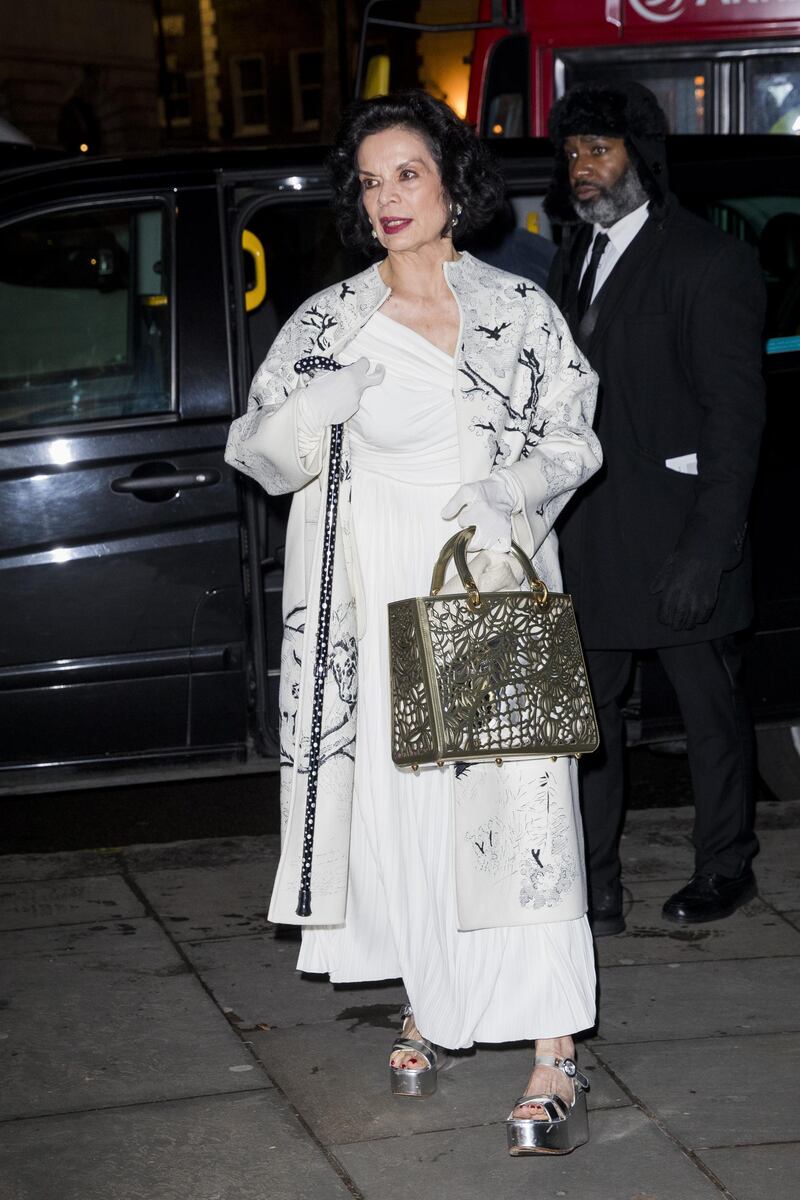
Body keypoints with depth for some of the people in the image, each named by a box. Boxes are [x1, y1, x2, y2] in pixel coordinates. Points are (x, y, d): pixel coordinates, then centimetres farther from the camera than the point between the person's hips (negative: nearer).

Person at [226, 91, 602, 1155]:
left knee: (518, 805, -8)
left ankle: (554, 1057, -8)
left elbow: (574, 436, 4)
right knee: (399, 805, 6)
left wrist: (510, 497, -15)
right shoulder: (328, 324, 5)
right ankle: (430, 1010, 25)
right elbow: (259, 450, 7)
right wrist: (317, 410, -15)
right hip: (381, 601, 2)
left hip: (496, 589, -2)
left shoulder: (519, 309, 3)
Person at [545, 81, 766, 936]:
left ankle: (725, 868, 27)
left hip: (674, 537, -6)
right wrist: (550, 526, 9)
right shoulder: (576, 257, 13)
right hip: (586, 538, 6)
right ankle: (592, 892, 13)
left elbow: (734, 417, -13)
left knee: (710, 712, 10)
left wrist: (705, 550, -19)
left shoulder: (709, 264, -9)